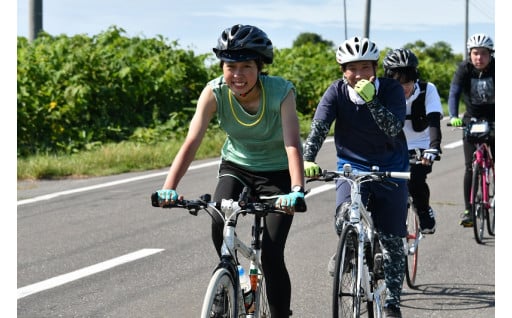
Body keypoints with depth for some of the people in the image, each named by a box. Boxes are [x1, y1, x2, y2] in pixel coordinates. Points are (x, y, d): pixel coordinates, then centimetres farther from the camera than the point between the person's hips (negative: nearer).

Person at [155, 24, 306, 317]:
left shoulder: (281, 92, -27)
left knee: (271, 255, -13)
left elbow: (293, 145, -38)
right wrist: (169, 187, -42)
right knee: (219, 224, -26)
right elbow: (192, 142, -28)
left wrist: (297, 191, -54)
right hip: (236, 165, 2)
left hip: (276, 172, -2)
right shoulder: (215, 92, -21)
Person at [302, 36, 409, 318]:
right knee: (346, 215, -28)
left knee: (392, 239, 0)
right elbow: (318, 127, -22)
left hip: (390, 169, 0)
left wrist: (371, 100, -40)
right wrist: (307, 159, -39)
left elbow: (394, 128, -27)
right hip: (352, 165, 0)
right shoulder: (337, 92, -11)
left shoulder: (391, 89, -13)